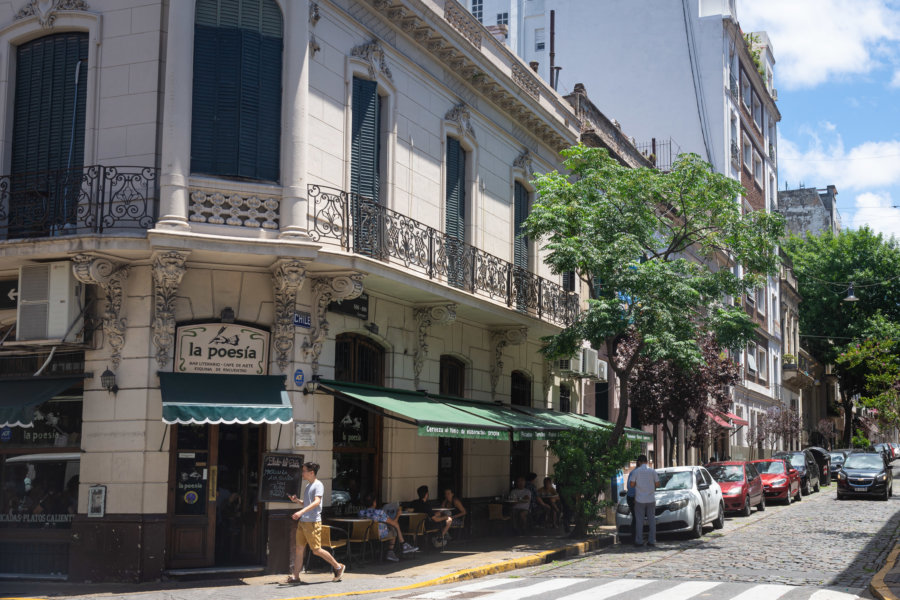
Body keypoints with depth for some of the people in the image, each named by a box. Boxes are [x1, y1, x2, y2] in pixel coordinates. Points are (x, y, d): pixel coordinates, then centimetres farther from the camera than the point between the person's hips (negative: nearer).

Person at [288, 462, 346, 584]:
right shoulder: (308, 486, 18)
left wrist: (301, 512, -35)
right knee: (299, 548, 5)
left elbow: (317, 502, -24)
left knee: (316, 550, -4)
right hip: (303, 521, 9)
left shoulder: (318, 485, -10)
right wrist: (297, 500, 9)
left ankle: (338, 567, 10)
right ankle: (295, 576, 6)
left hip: (313, 522, -9)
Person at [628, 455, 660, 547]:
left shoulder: (636, 471, -6)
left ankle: (639, 541, 2)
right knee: (652, 520, 7)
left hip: (640, 499, -2)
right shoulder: (652, 471, 0)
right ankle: (652, 540, 5)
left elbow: (632, 485, -5)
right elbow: (657, 484, 2)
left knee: (639, 520, 3)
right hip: (651, 499, 2)